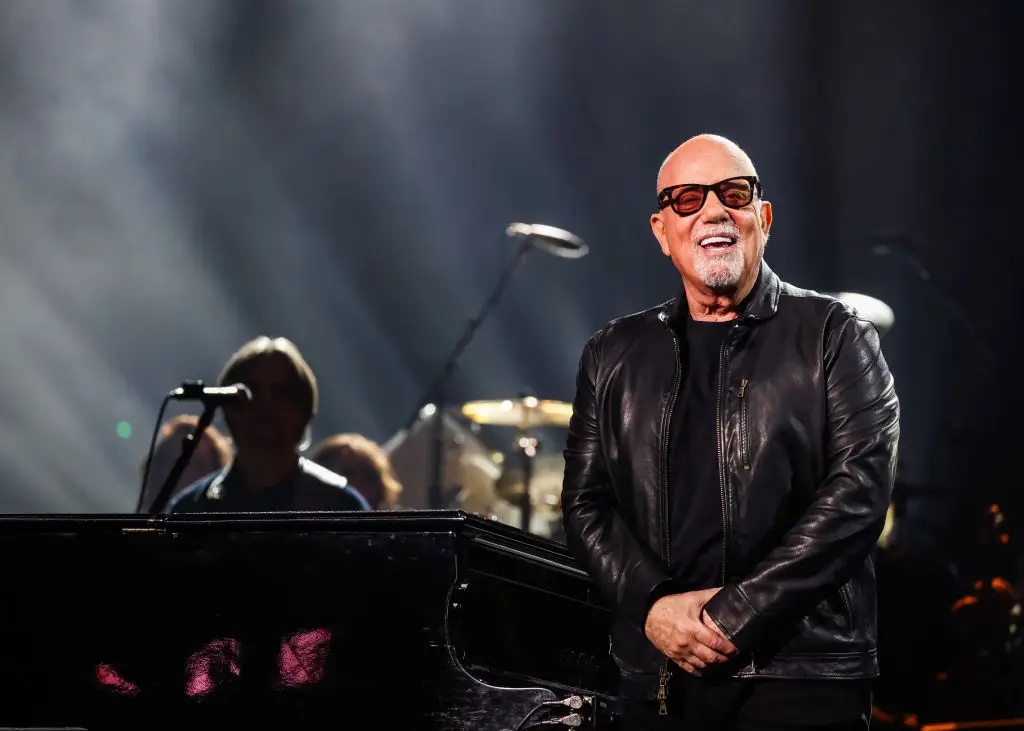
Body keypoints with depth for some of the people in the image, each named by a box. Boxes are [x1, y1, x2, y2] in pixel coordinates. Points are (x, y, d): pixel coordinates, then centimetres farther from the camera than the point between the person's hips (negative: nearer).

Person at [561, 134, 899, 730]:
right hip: (660, 679, 3)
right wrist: (653, 605, -9)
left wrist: (734, 616, -14)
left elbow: (860, 488, -8)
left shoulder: (833, 335, 2)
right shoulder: (615, 357, 13)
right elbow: (585, 503, 10)